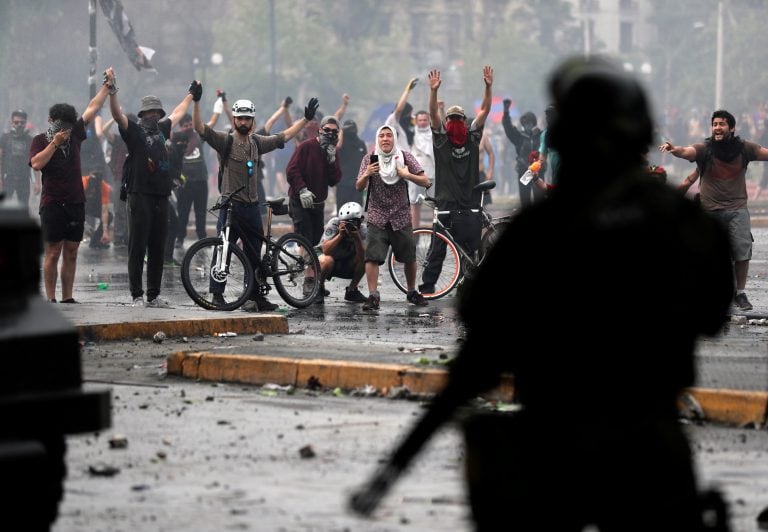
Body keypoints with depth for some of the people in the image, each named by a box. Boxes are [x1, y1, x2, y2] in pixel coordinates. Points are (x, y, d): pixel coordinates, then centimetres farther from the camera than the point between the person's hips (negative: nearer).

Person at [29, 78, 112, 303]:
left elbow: (93, 108, 14)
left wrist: (107, 86, 12)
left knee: (71, 253, 5)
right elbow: (36, 163, -18)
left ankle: (67, 298, 8)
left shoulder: (74, 135, 12)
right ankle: (50, 299, -3)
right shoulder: (40, 140, 0)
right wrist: (54, 143, -16)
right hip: (52, 205, -5)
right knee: (53, 253, -5)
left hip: (76, 203, 5)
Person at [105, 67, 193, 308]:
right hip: (140, 196, -6)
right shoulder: (134, 131, -1)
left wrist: (190, 96, 49)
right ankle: (137, 295, -3)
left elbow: (177, 114, 36)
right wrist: (112, 91, -31)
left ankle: (154, 295, 13)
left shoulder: (161, 130, 18)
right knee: (138, 248, -4)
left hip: (161, 197, 6)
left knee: (158, 249, 8)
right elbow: (118, 115, -17)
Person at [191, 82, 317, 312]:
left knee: (254, 255, 11)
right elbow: (200, 127, -17)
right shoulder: (225, 141, -5)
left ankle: (256, 297, 19)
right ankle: (217, 295, -2)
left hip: (252, 206, 6)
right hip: (230, 205, -6)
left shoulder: (257, 142, 11)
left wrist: (306, 119, 19)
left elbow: (284, 137, 21)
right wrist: (196, 101, -29)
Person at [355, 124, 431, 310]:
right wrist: (367, 175, -28)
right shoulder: (370, 159, -1)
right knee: (372, 256, -17)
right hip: (377, 217, -1)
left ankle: (412, 292, 28)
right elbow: (359, 187, -7)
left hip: (401, 216, 1)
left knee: (409, 258, 8)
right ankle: (373, 296, -16)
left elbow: (425, 182, -6)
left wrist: (407, 175, -23)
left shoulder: (404, 157, -2)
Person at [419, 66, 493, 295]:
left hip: (469, 202, 2)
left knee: (471, 246, 3)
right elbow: (433, 114, -10)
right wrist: (434, 91, -24)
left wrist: (488, 87, -10)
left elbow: (485, 111, 2)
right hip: (446, 202, -2)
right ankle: (427, 283, 5)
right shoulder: (441, 138, 3)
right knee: (439, 246, 0)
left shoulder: (472, 137, 9)